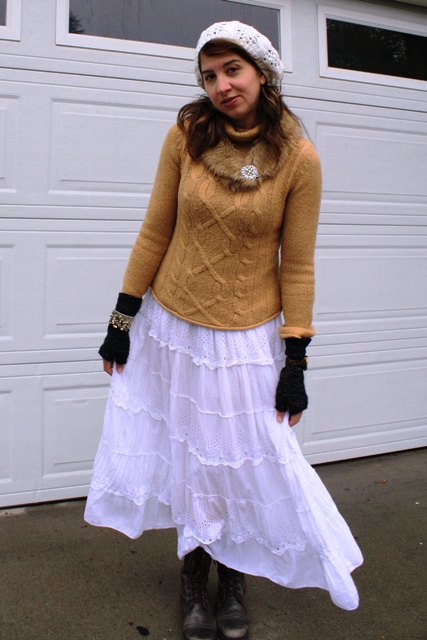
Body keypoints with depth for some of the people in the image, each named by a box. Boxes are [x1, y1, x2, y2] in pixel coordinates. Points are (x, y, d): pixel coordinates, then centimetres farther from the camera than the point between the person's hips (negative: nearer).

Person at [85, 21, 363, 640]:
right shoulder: (186, 136, -5)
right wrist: (122, 318, 1)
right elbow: (155, 232, 0)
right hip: (171, 325, 2)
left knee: (248, 462, 9)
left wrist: (295, 361, -7)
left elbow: (297, 265, -6)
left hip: (248, 335, -1)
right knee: (186, 457, 14)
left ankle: (234, 577, 36)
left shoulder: (299, 158, -9)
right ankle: (195, 579, 36)